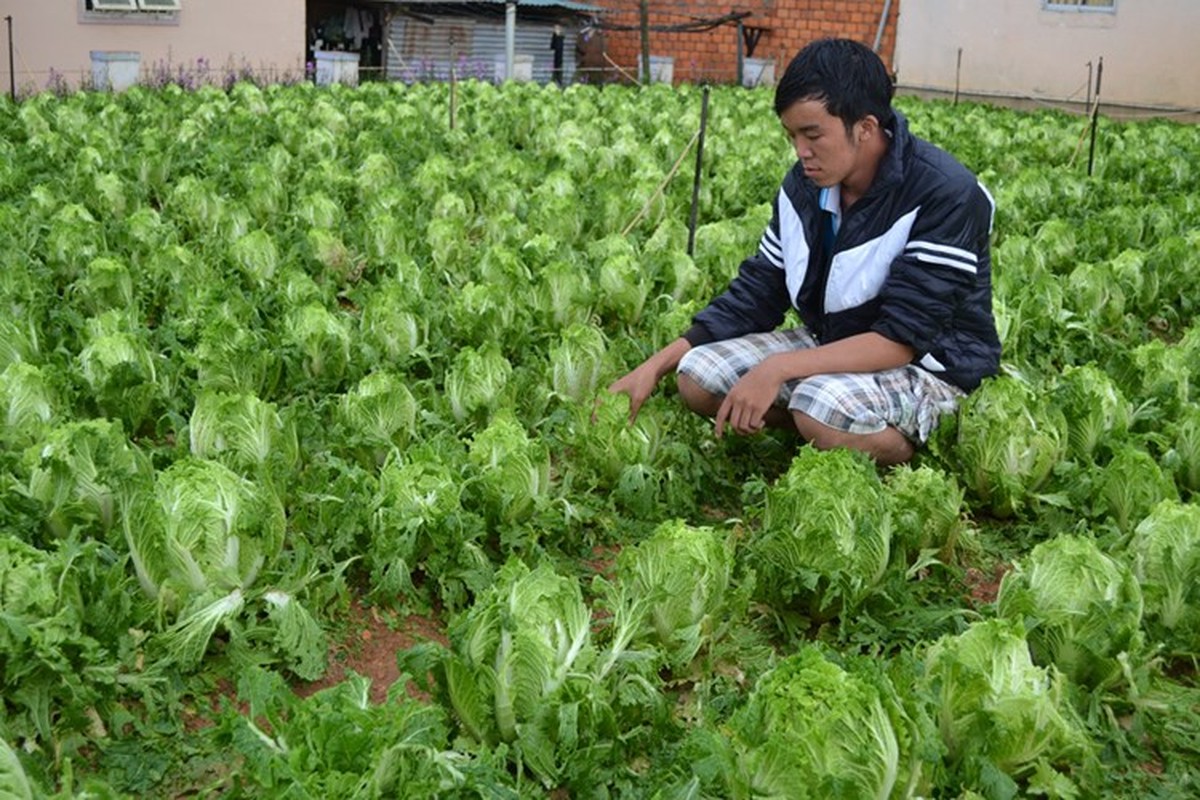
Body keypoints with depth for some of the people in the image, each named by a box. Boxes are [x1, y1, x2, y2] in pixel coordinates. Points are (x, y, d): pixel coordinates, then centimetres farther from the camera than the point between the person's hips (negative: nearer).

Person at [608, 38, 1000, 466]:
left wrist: (777, 369, -34)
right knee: (697, 376, -10)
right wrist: (655, 366, -10)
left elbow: (902, 338, -27)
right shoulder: (806, 183, -3)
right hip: (830, 345, 6)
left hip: (929, 363, -6)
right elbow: (755, 293, 0)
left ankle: (900, 452, -5)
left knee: (823, 407, -37)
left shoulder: (945, 194, -23)